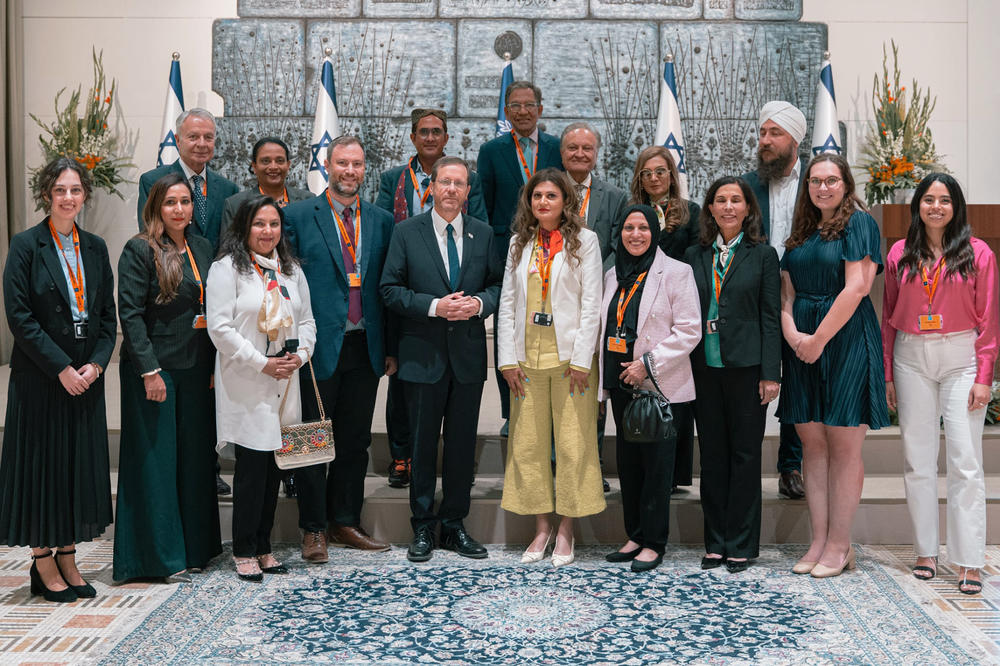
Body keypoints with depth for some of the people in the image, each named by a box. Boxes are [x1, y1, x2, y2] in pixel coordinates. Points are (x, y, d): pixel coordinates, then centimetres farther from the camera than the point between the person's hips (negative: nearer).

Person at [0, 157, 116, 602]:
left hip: (86, 376, 5)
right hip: (39, 377, -5)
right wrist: (61, 368, -15)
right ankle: (42, 563, 14)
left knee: (81, 463, 8)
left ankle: (68, 558, 19)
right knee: (43, 462, 2)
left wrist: (96, 364, -5)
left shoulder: (95, 248, 9)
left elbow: (108, 315, 10)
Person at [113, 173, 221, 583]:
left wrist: (213, 367, 8)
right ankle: (161, 556, 11)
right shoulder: (139, 250, -6)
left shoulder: (202, 249, 11)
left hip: (196, 370, 6)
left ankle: (195, 549, 22)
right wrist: (149, 370, -17)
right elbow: (130, 314, -12)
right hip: (153, 368, -6)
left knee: (195, 459, 11)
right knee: (155, 461, 1)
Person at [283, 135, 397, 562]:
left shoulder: (381, 221, 10)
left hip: (365, 348, 4)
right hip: (319, 347, -3)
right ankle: (313, 530, 15)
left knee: (355, 441, 11)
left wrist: (390, 347, 7)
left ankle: (345, 524, 24)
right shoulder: (298, 216, 0)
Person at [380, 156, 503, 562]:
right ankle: (423, 528, 18)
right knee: (423, 444, 5)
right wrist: (434, 306, -16)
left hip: (468, 354, 2)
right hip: (423, 356, -2)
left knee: (462, 444, 9)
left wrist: (480, 303, -11)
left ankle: (454, 525, 22)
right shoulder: (406, 233, 0)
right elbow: (390, 289, -3)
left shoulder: (483, 234, 8)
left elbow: (498, 283, 10)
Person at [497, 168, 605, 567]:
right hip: (527, 356, 4)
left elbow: (591, 303, -4)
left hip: (570, 354, -3)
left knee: (573, 442, -1)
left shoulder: (583, 241, 1)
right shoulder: (519, 243, 12)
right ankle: (541, 527, 18)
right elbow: (507, 302, 10)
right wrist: (508, 358, 1)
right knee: (527, 442, 5)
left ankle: (566, 529, 12)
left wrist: (581, 359, -11)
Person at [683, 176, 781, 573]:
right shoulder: (694, 256, 10)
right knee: (712, 454, 8)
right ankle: (715, 543, 18)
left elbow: (770, 316, -1)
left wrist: (770, 374, -7)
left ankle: (741, 545, 13)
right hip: (704, 366, 3)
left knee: (745, 453, 3)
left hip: (745, 365, -3)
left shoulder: (763, 255, 2)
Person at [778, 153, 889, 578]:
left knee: (843, 444, -3)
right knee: (812, 442, 5)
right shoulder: (802, 232, 17)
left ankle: (839, 546, 4)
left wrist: (819, 339, -11)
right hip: (802, 344, 6)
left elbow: (856, 288, -13)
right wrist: (792, 334, -6)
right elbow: (787, 290, 12)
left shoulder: (859, 223, -3)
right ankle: (819, 542, 11)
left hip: (845, 340, -6)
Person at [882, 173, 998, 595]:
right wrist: (887, 374, 7)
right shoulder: (900, 255, 7)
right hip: (911, 359, 3)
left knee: (965, 462, -4)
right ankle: (925, 552, 17)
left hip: (961, 358, -2)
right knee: (917, 460, 7)